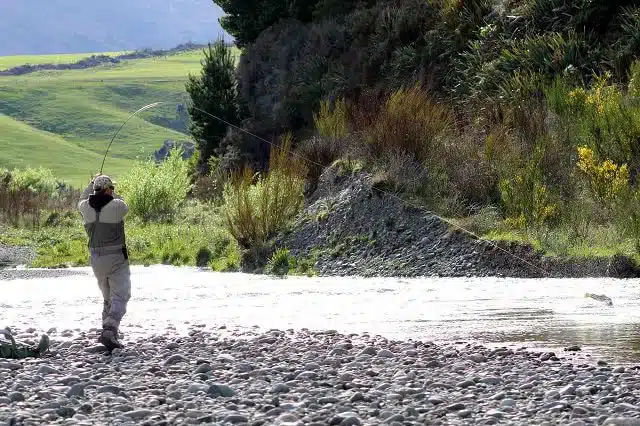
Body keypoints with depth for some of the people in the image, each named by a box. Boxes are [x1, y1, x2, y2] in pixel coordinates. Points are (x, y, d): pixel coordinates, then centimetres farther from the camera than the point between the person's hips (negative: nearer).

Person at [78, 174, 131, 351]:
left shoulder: (87, 207, -1)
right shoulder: (116, 206, -14)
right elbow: (125, 207, 11)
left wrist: (92, 183, 36)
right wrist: (113, 195, 26)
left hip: (96, 259, 5)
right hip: (116, 258, -5)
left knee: (107, 298, 20)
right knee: (120, 297, -7)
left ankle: (108, 332, 21)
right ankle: (109, 331, -25)